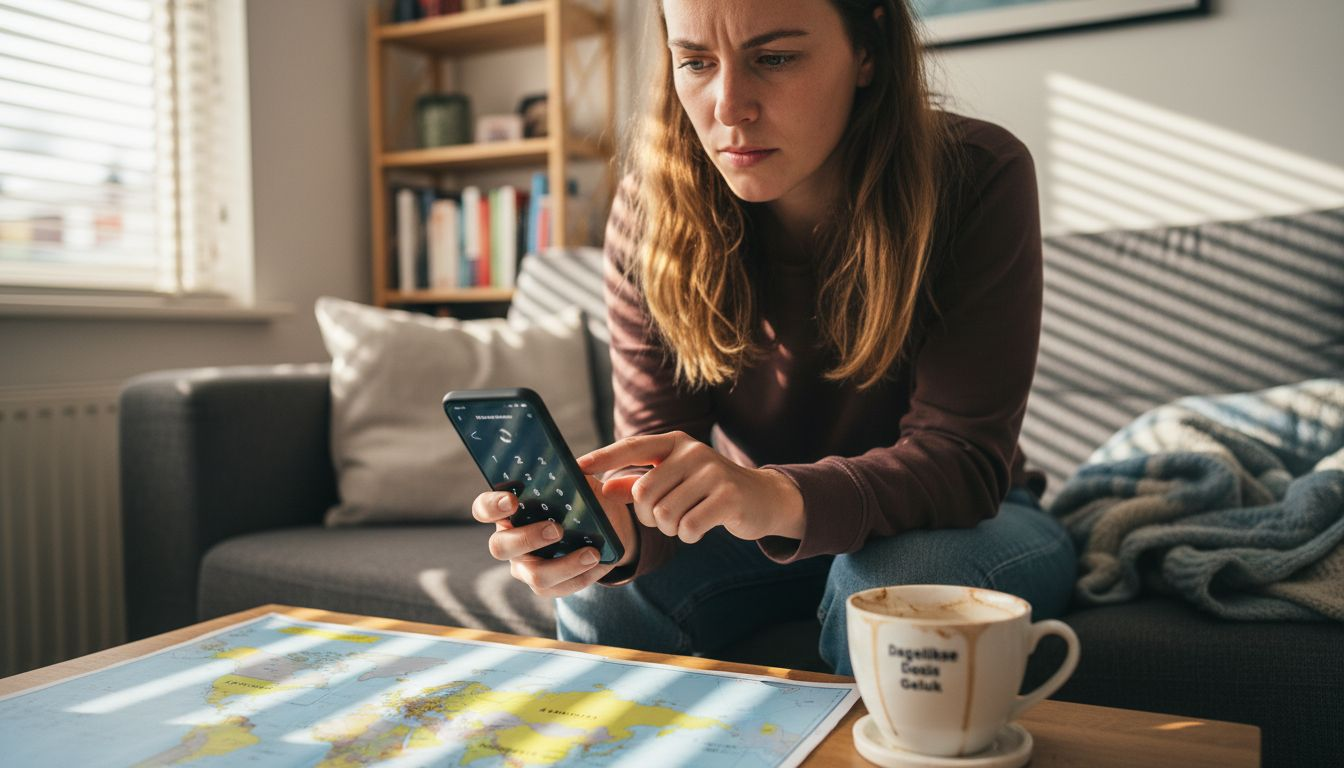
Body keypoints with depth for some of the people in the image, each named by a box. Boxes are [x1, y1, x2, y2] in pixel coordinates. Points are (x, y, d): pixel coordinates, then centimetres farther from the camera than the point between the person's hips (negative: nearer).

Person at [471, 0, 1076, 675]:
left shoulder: (978, 182, -23)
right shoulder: (651, 208, -16)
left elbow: (962, 456, -27)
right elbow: (655, 456, -16)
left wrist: (777, 499, -46)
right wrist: (610, 526, -41)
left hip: (953, 518, -1)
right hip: (754, 520, 2)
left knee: (907, 579, -34)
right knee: (604, 594, -23)